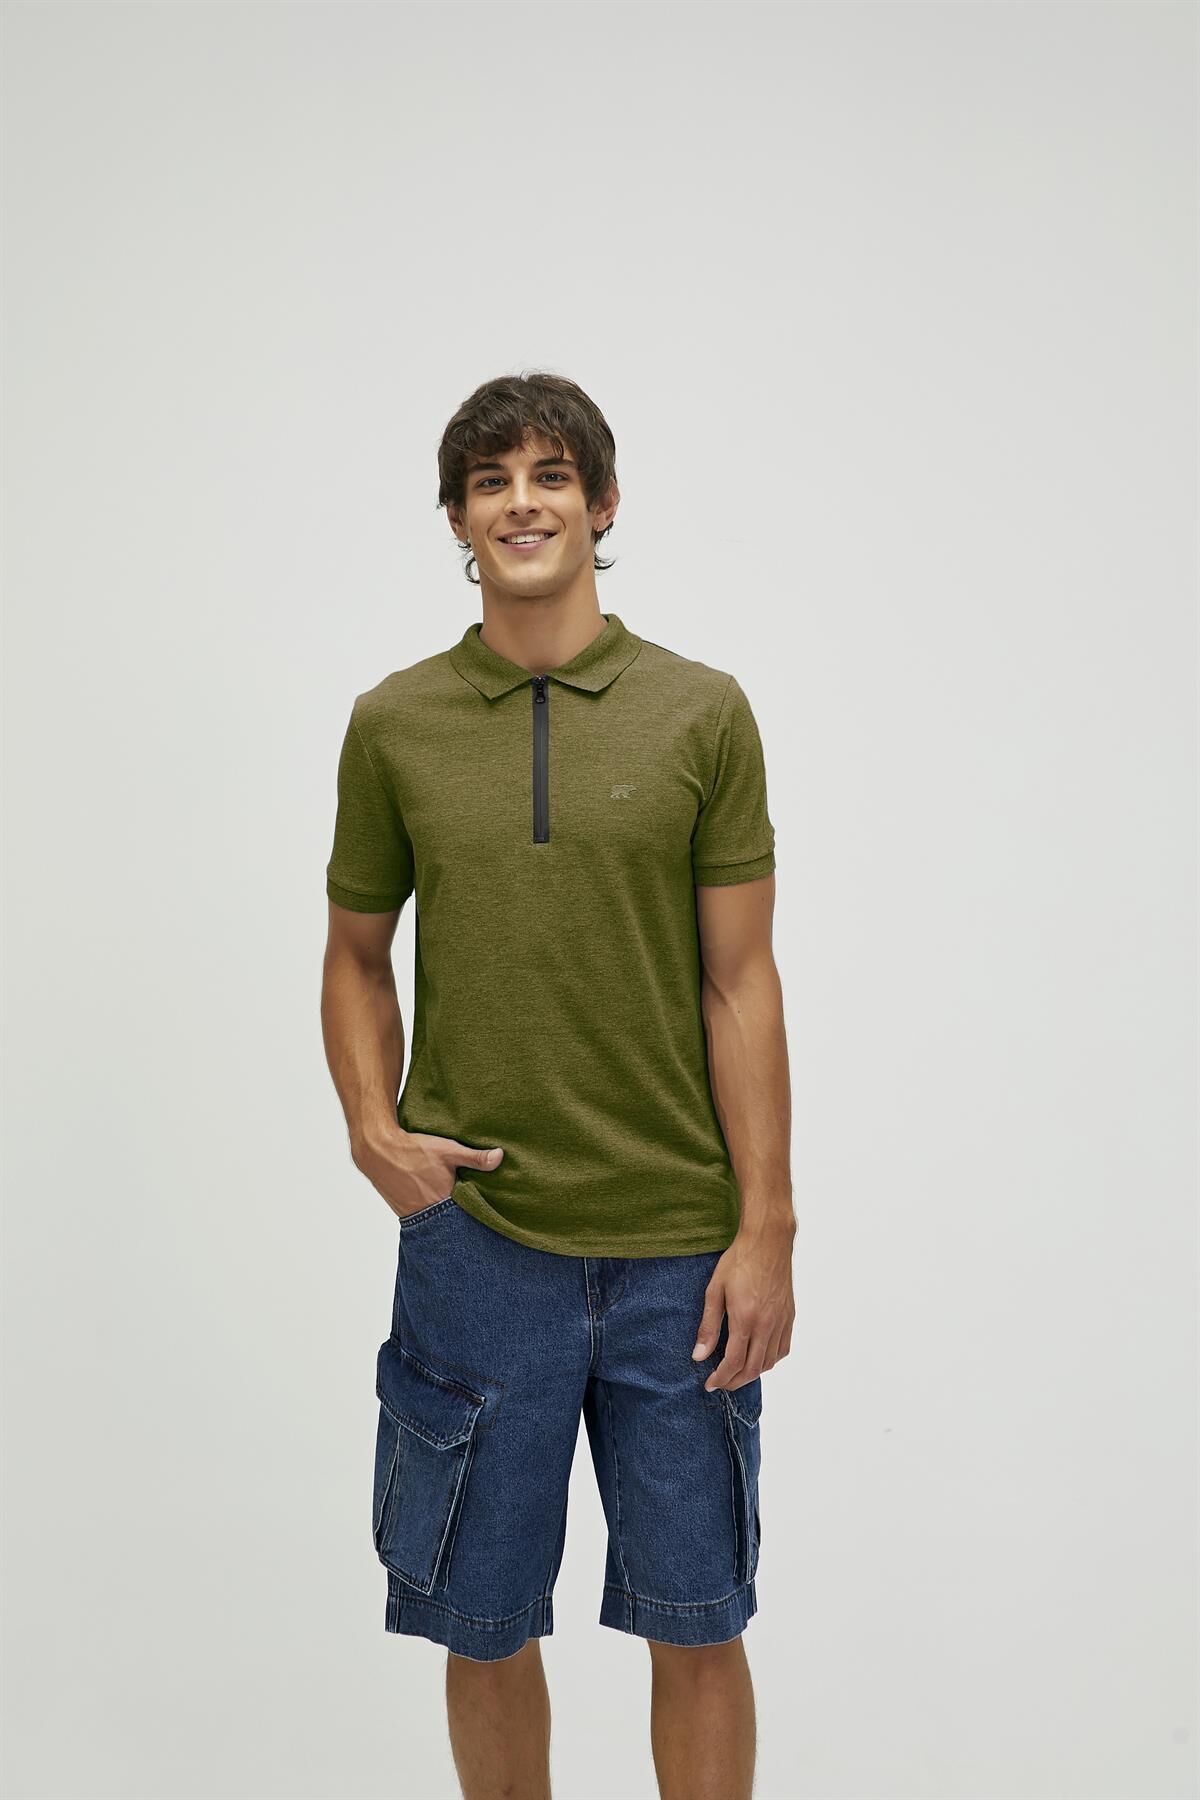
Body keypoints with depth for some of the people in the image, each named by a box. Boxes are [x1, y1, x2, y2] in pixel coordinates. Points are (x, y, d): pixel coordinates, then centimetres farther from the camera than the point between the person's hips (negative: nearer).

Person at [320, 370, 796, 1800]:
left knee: (696, 1624, 10)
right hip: (474, 1239, 1)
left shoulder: (701, 713, -1)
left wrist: (766, 1229, -6)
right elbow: (356, 956, 12)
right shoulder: (393, 724, 3)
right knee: (484, 1620, 13)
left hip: (677, 1248, -1)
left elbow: (740, 981, -2)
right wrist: (373, 1126, -6)